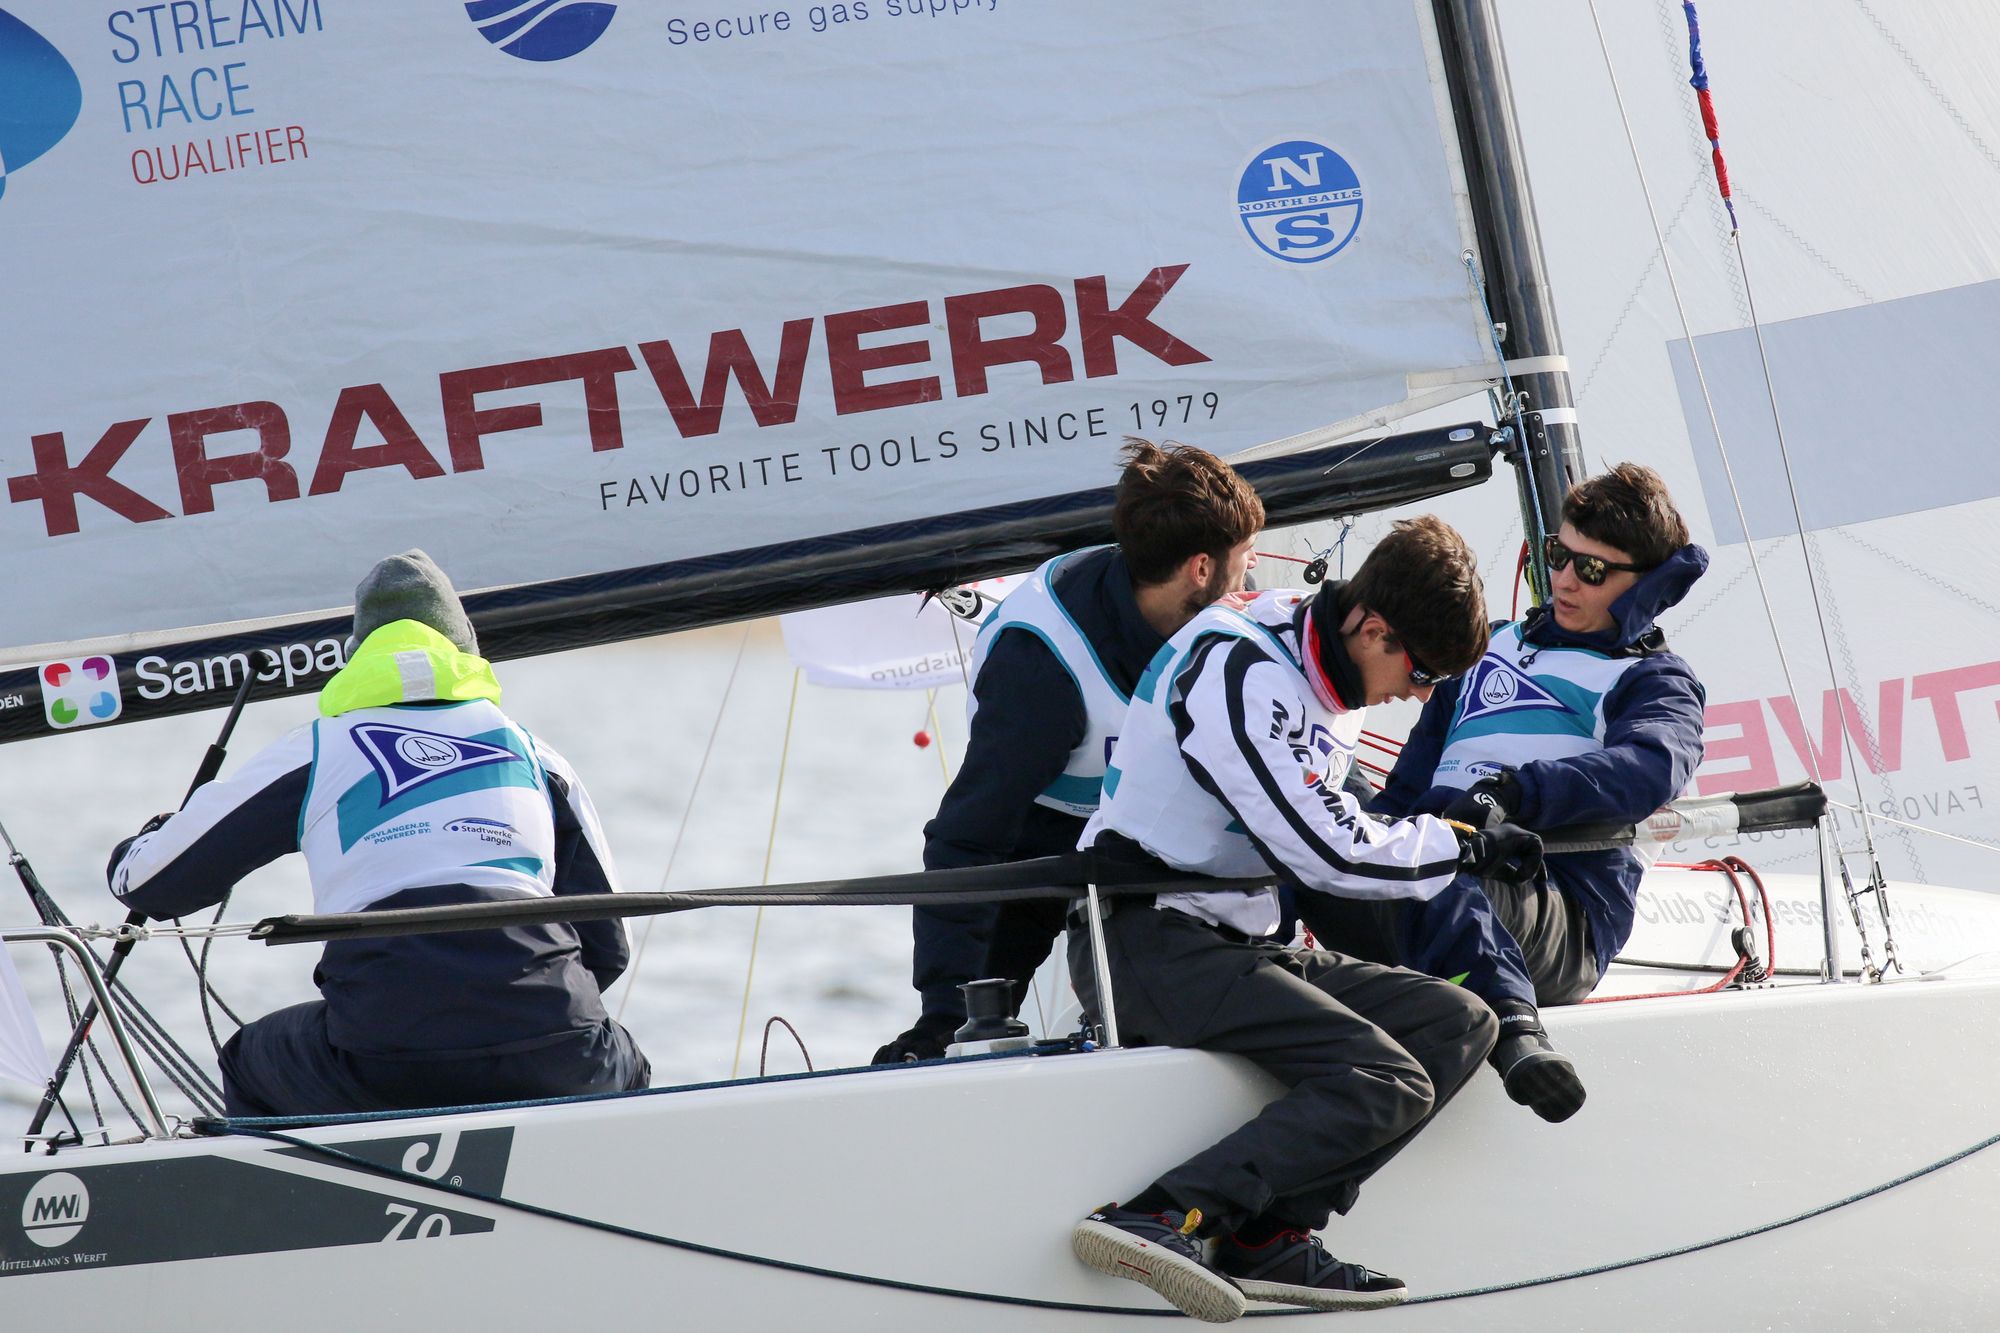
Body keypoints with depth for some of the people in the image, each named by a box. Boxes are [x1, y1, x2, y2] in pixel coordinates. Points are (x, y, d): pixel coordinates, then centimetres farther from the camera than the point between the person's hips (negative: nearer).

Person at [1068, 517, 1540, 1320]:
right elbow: (1327, 856, -18)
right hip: (1149, 943, -10)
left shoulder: (1328, 680, 14)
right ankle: (1160, 1220, -31)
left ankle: (1268, 1237, -17)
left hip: (1239, 946, 10)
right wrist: (1466, 849, -5)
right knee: (1385, 1084, -24)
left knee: (1458, 1022, -6)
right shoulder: (1240, 670, -16)